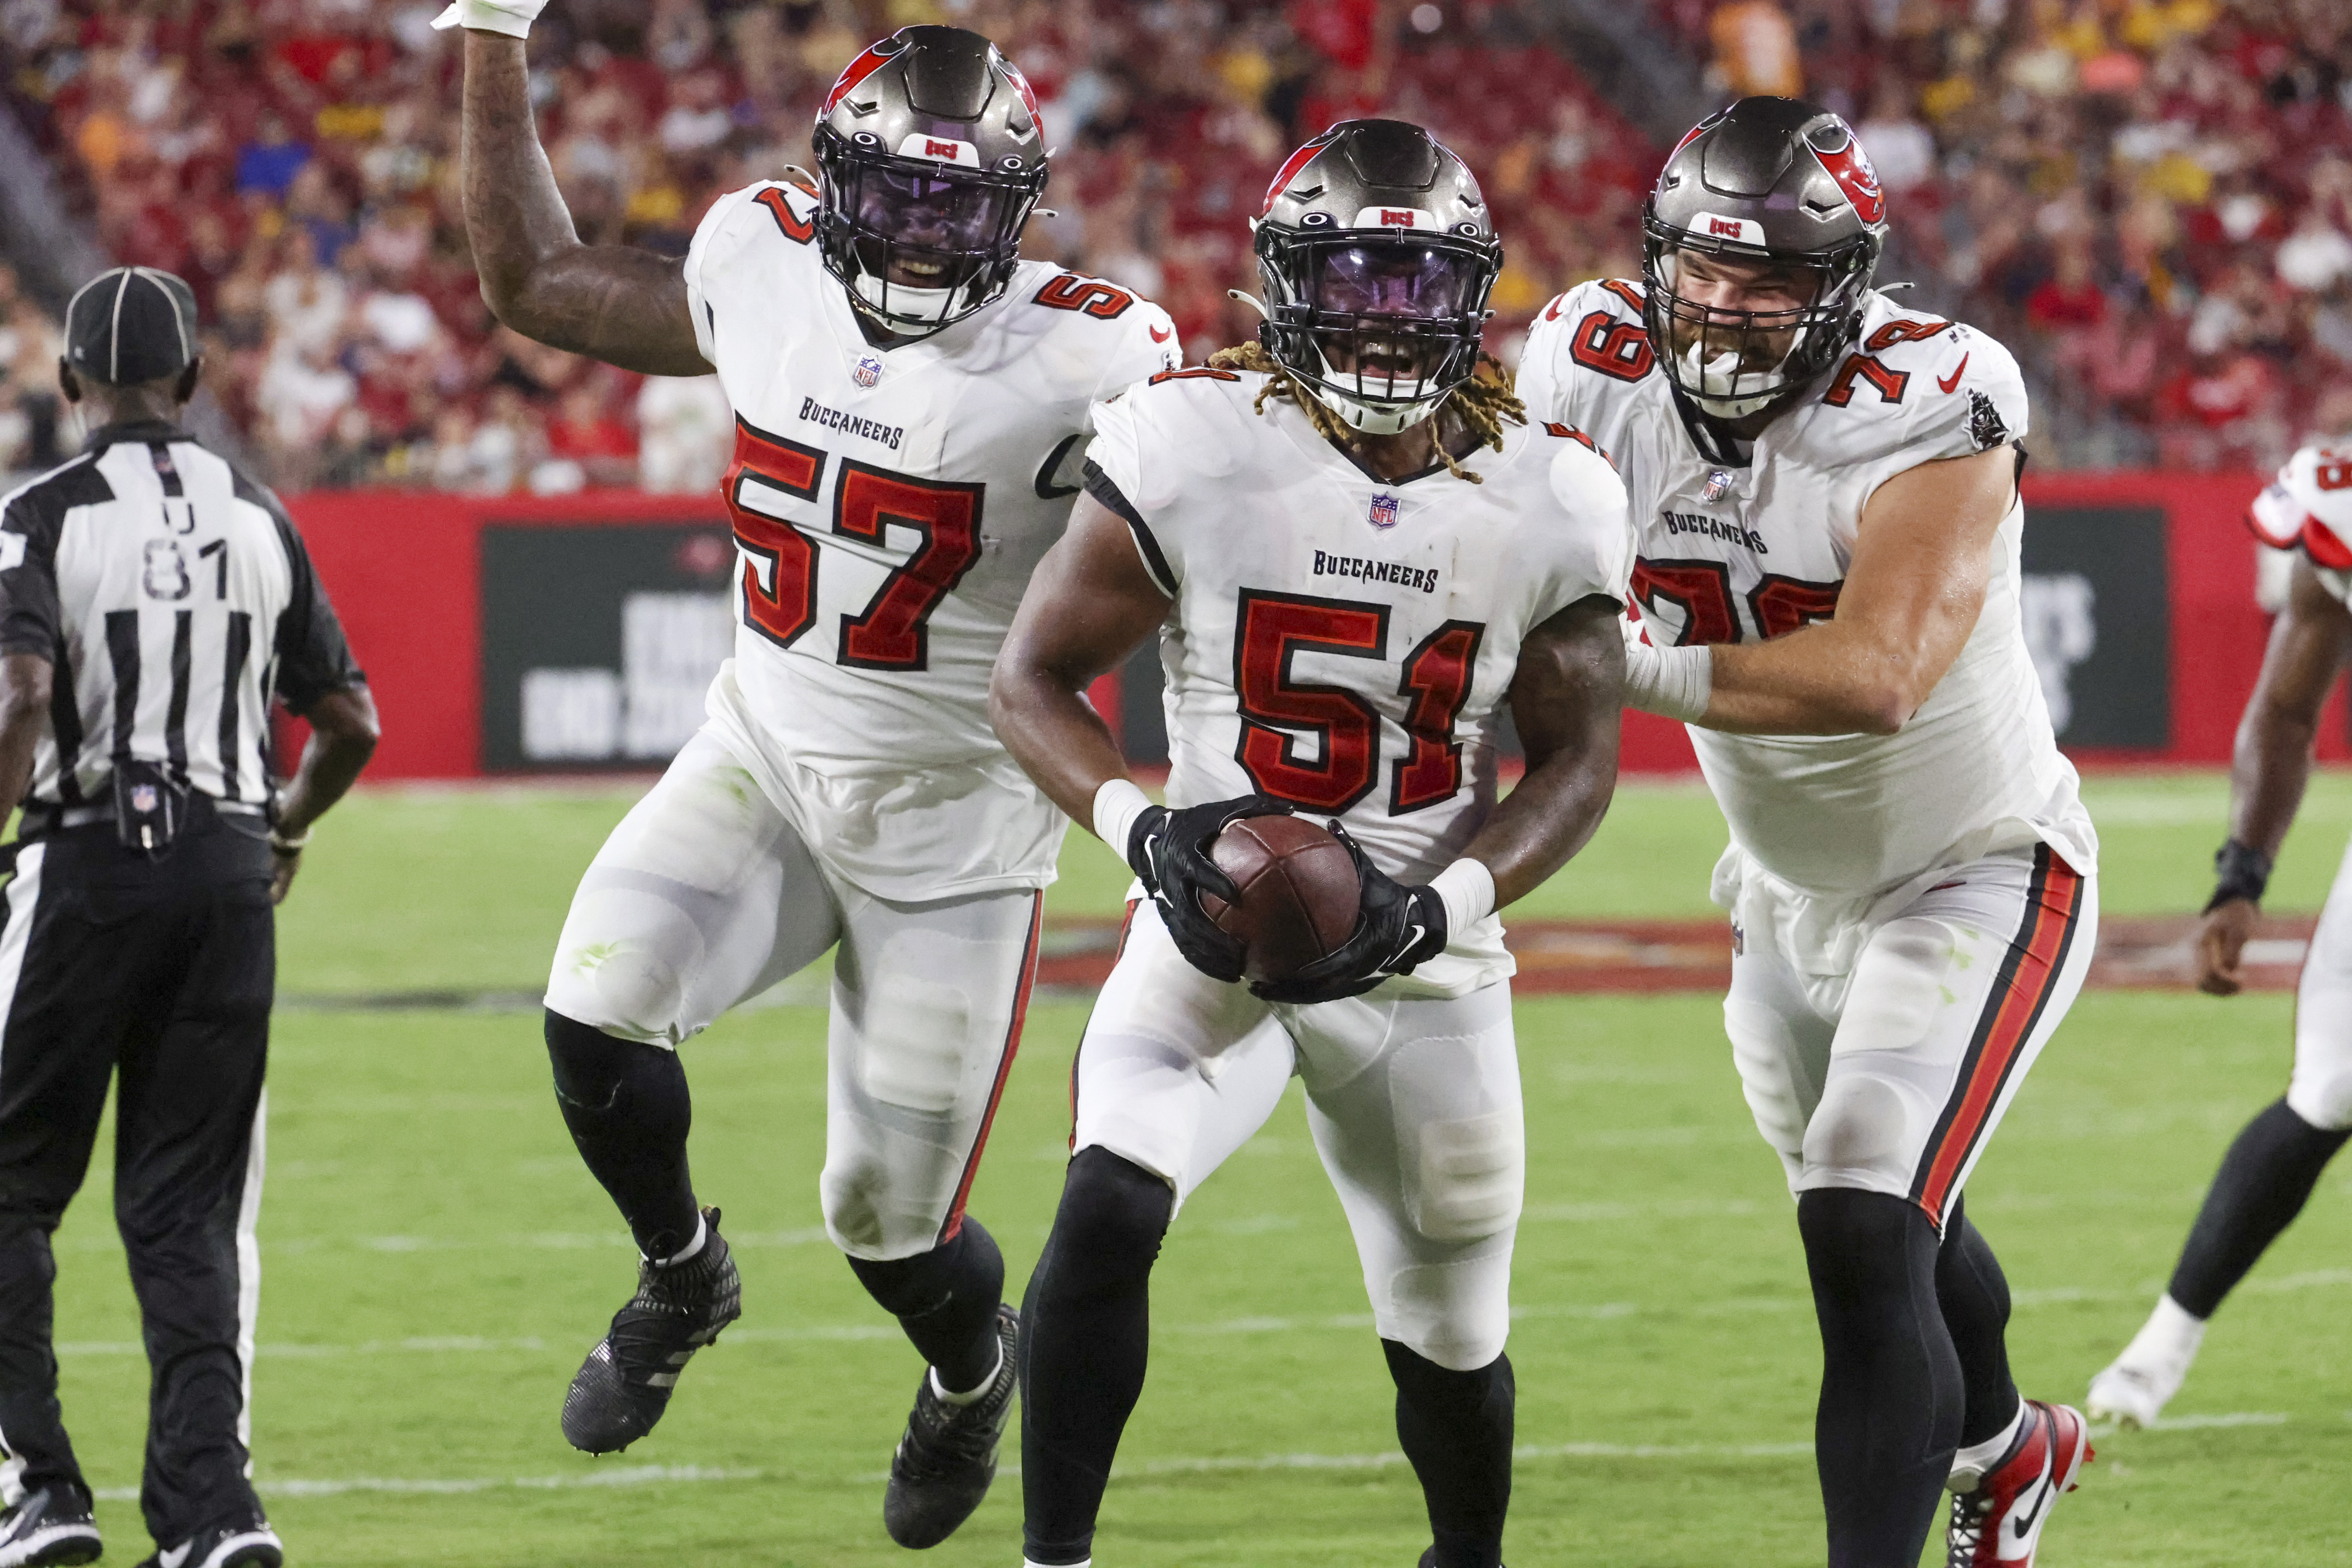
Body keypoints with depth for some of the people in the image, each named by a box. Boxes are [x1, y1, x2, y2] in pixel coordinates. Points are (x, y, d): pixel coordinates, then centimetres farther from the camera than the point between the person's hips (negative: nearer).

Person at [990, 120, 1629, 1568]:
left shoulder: (1546, 506, -6)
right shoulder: (1194, 452, -13)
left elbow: (1576, 758, 2)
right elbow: (1035, 679, -6)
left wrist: (1442, 902, -15)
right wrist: (1143, 826, -24)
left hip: (1421, 957, 2)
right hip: (1216, 929, -2)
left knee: (1452, 1345, 13)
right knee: (1111, 1206, -28)